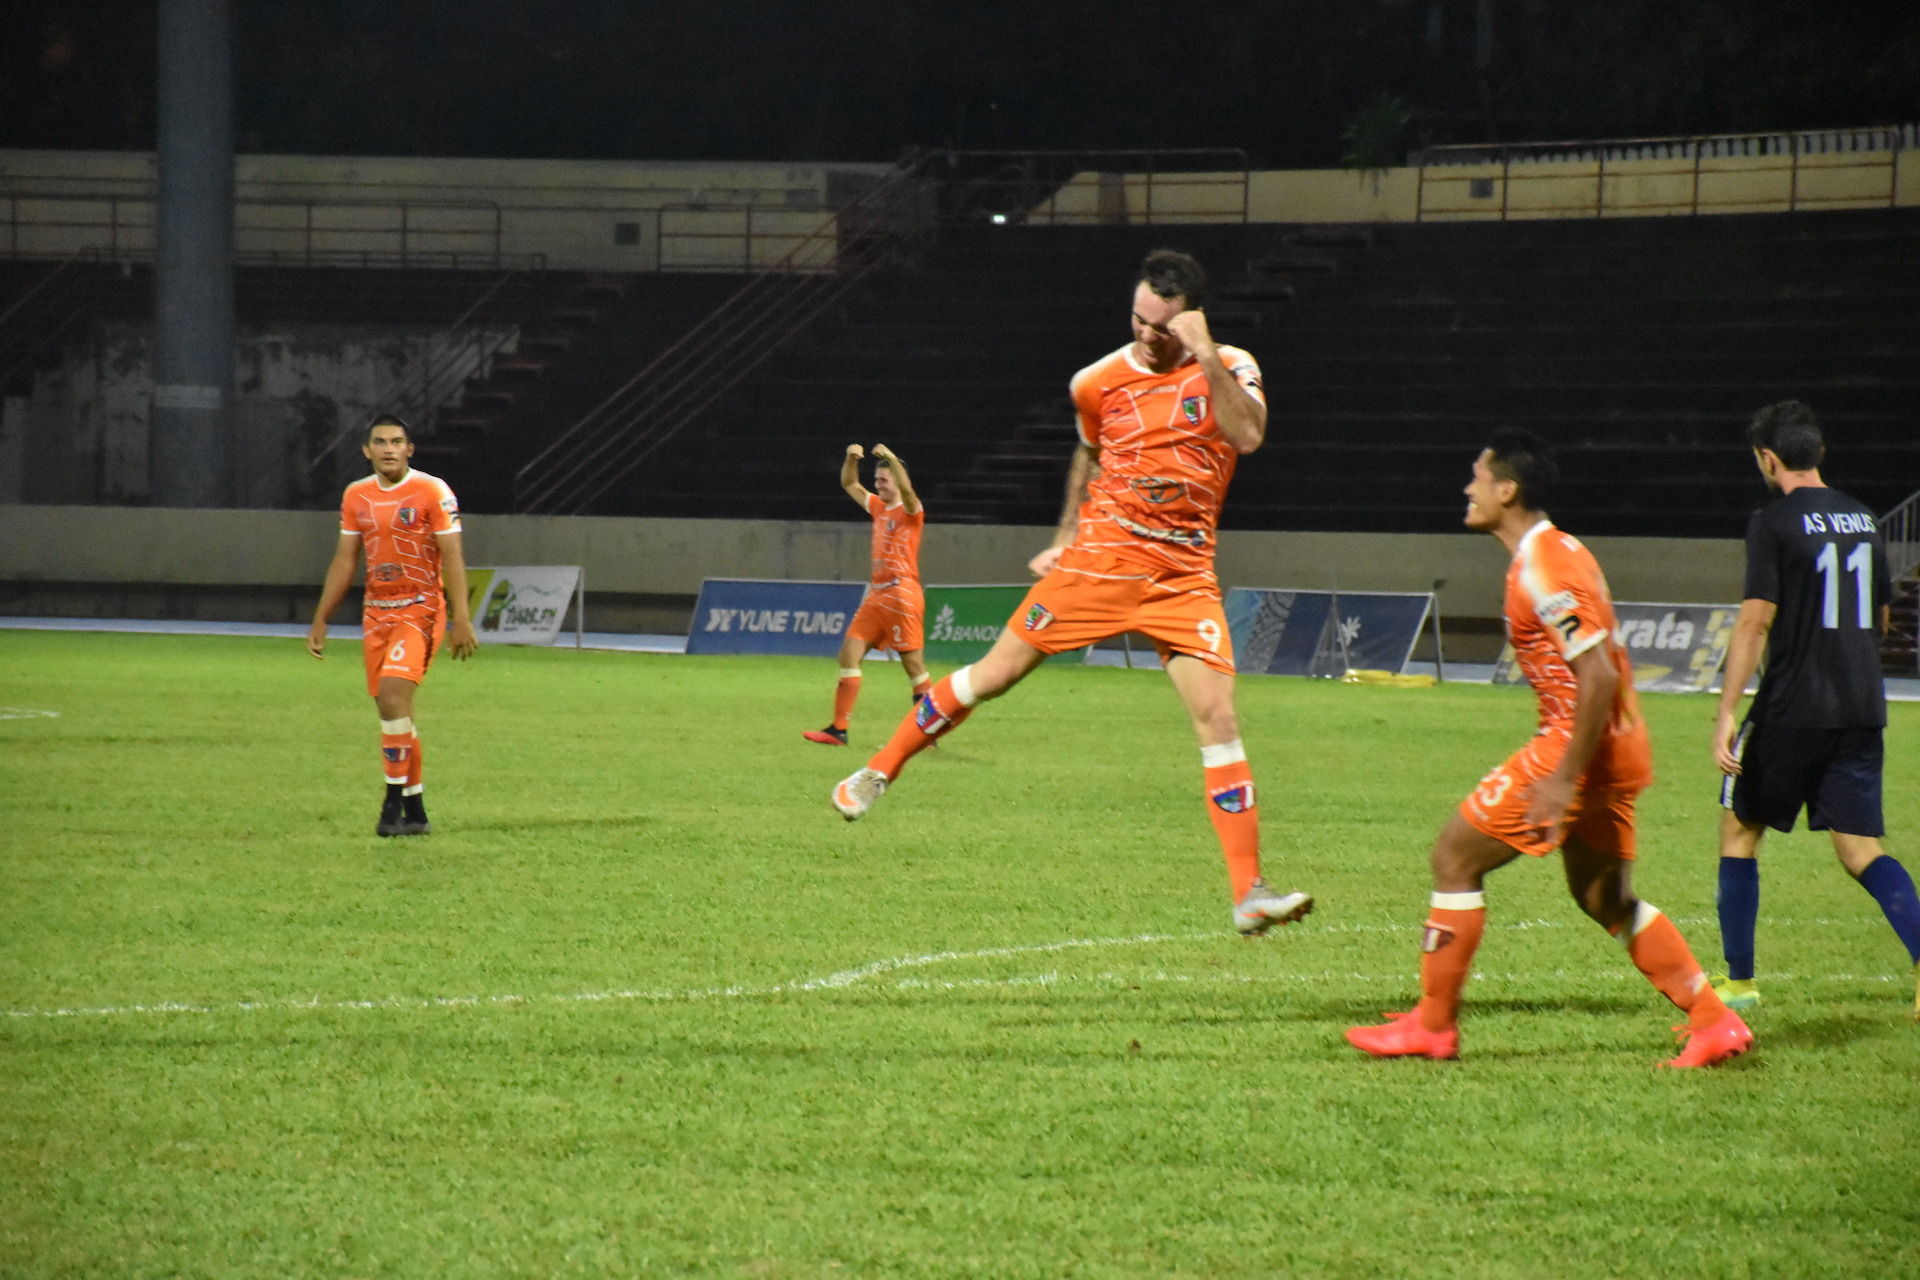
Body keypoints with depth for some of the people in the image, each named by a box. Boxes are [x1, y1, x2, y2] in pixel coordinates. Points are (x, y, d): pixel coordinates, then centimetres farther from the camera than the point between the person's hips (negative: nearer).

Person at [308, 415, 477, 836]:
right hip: (377, 610, 6)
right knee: (390, 707, 4)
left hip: (420, 609, -5)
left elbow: (452, 558, -8)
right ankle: (414, 810, 13)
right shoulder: (356, 496, 9)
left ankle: (395, 799, -16)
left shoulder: (432, 492, -7)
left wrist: (461, 620, -15)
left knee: (393, 693, -21)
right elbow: (344, 560, 15)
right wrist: (320, 621, 14)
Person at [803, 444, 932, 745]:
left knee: (912, 663, -6)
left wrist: (890, 458, -32)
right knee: (849, 654, 0)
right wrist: (851, 459, 8)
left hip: (902, 593, -8)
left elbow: (906, 489, -26)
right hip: (877, 594, 8)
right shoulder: (878, 508, 18)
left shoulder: (910, 511, -3)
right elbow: (850, 484, 25)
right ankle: (838, 729, -2)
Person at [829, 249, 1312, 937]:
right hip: (1098, 562, 1)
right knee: (994, 673, 3)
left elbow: (1248, 435, -24)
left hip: (1183, 578, -1)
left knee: (1217, 717, -12)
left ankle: (1249, 893, -10)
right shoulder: (1098, 382, 2)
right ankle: (879, 771, 24)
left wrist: (1205, 356, -29)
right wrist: (1066, 537, 23)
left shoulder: (1228, 368, -4)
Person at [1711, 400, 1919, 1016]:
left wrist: (1726, 716, -15)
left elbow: (1754, 623, -15)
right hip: (1861, 710, 5)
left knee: (1739, 832, 12)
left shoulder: (1774, 522, -8)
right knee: (1861, 851, 6)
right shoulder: (1863, 520, 11)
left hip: (1791, 709, -5)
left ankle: (1738, 982, 14)